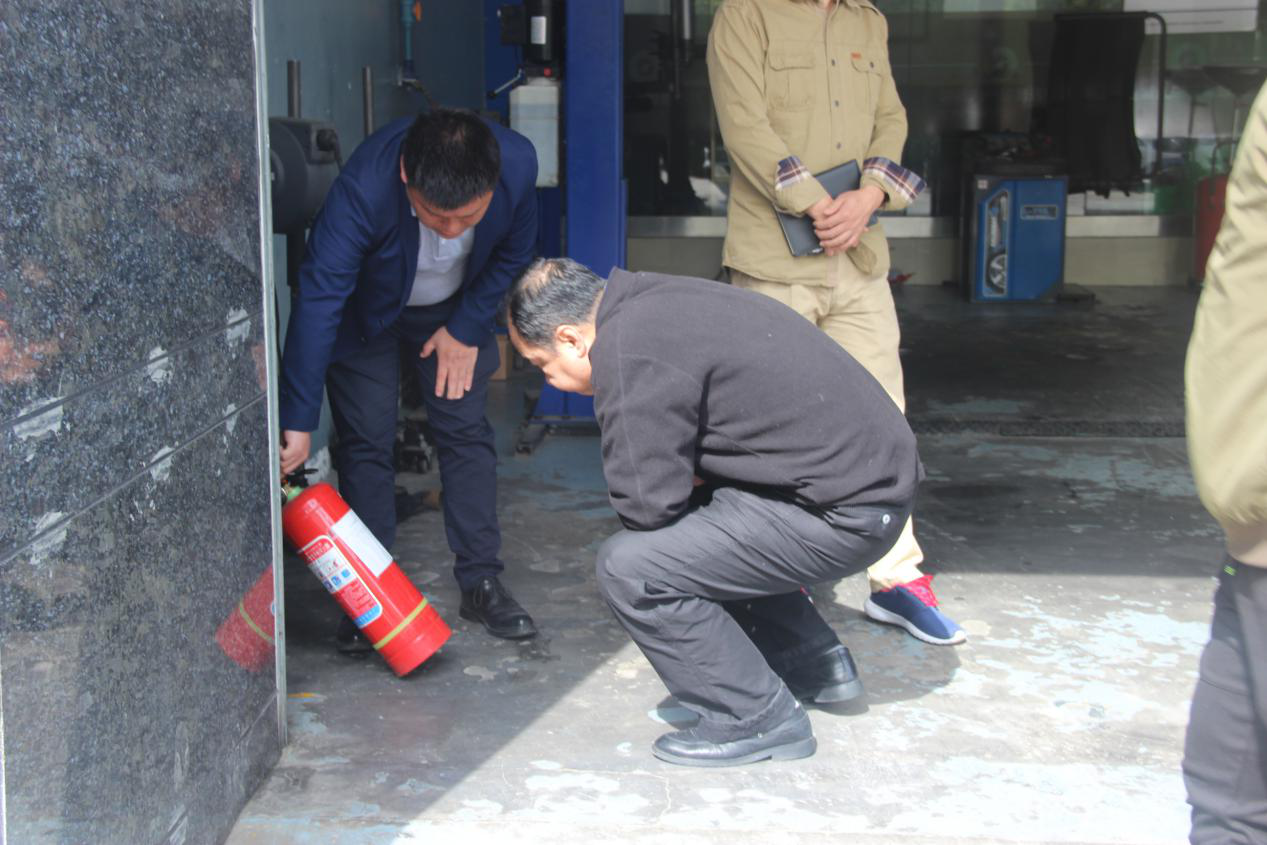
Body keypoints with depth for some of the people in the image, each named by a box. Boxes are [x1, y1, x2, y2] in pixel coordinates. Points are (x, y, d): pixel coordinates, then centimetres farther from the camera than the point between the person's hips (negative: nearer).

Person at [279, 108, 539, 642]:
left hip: (455, 310, 3)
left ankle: (481, 583, 9)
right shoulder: (364, 187, -42)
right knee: (366, 443, -4)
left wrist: (466, 328, -10)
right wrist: (297, 422, -40)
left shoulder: (517, 164, -31)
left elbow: (515, 253, -9)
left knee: (467, 433, 0)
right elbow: (318, 299, -39)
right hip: (367, 312, -3)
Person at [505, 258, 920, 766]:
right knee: (688, 521, 28)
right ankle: (814, 664, 32)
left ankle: (759, 719, 1)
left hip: (846, 513, -10)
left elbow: (646, 505, -15)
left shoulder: (630, 353, -17)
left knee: (629, 566, -13)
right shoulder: (656, 301, 14)